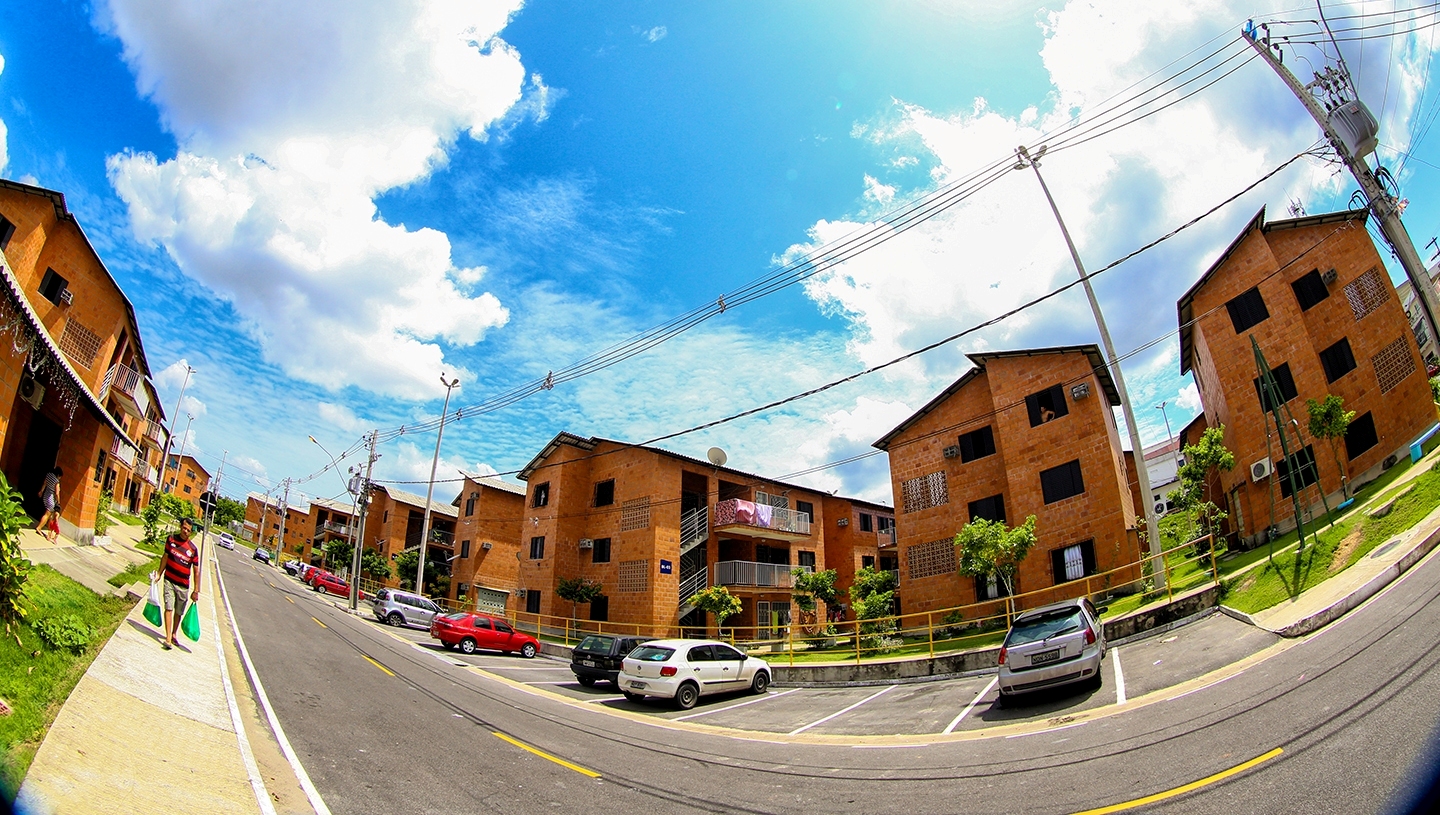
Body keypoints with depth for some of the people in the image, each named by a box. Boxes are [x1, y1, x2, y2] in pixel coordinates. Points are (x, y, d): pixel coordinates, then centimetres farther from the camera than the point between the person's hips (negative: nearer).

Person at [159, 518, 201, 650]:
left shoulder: (193, 549, -7)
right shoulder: (171, 539, -2)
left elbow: (196, 571, -4)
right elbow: (166, 557, 12)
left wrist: (196, 591, -5)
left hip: (183, 585, 0)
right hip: (169, 580, 0)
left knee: (179, 612, 13)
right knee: (169, 608, -9)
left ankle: (173, 634, 32)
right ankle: (168, 638, -10)